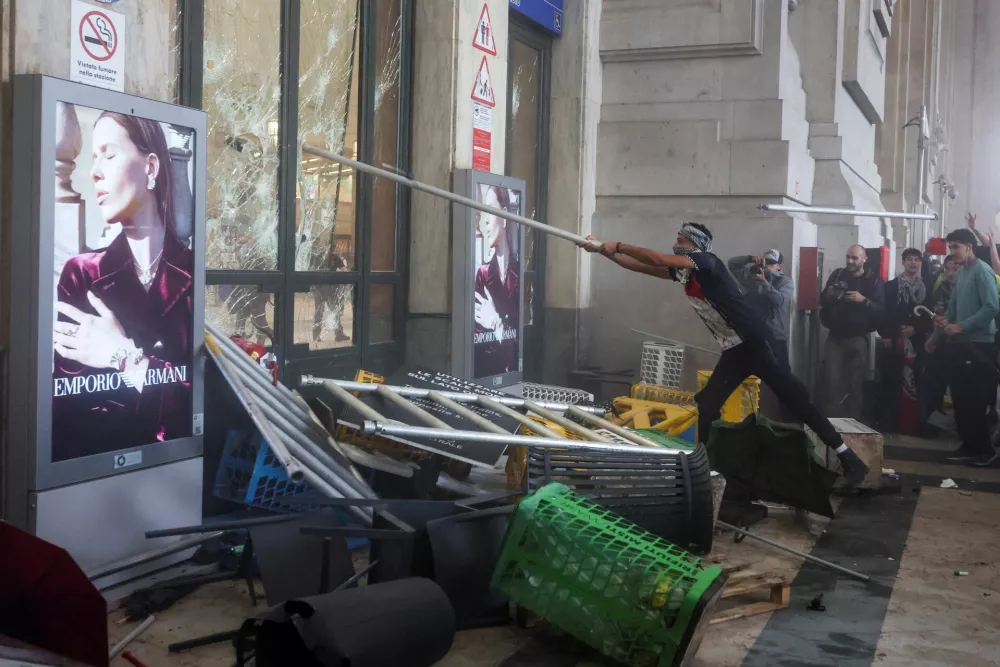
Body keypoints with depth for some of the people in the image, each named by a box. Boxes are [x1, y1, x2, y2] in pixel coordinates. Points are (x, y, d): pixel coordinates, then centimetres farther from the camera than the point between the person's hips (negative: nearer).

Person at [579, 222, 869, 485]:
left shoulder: (707, 262, -13)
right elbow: (642, 266, 16)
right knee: (704, 408, 6)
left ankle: (848, 458, -7)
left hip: (756, 343, -9)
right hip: (734, 350, 9)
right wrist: (602, 250, 11)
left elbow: (658, 259, -23)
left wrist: (619, 245, -14)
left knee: (795, 399, -11)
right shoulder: (683, 272, 12)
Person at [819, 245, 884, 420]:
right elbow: (822, 301, 15)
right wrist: (828, 296, -7)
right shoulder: (837, 275, 10)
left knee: (855, 383, 1)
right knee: (833, 381, -5)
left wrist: (863, 300, -23)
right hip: (835, 337, 2)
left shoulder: (873, 281, 1)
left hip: (858, 339, -2)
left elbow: (880, 309, -7)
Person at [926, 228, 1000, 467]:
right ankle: (969, 445, 18)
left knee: (975, 401, -5)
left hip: (977, 345, -8)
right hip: (959, 343, 8)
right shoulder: (961, 273, 15)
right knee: (960, 398, 9)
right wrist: (936, 337, 18)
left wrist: (961, 326, -17)